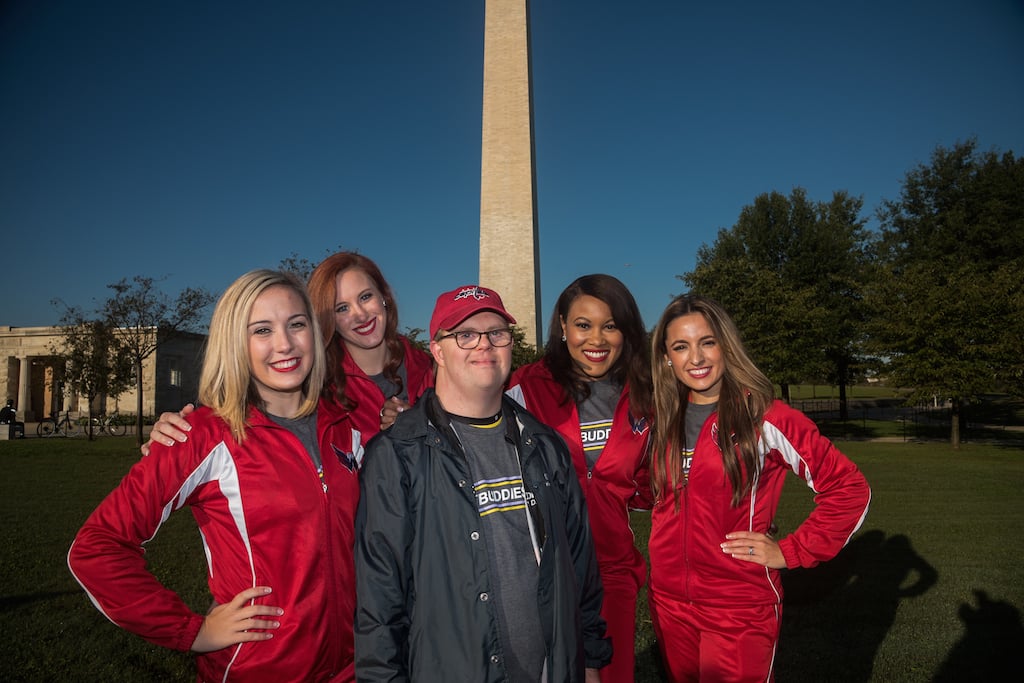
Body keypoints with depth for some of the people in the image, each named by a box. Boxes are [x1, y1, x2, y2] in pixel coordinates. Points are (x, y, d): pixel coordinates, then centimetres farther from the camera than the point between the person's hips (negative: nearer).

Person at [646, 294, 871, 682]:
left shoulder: (764, 418, -13)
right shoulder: (664, 421, 1)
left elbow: (849, 488, -8)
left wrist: (791, 552, -10)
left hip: (739, 610, -5)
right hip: (668, 603, 5)